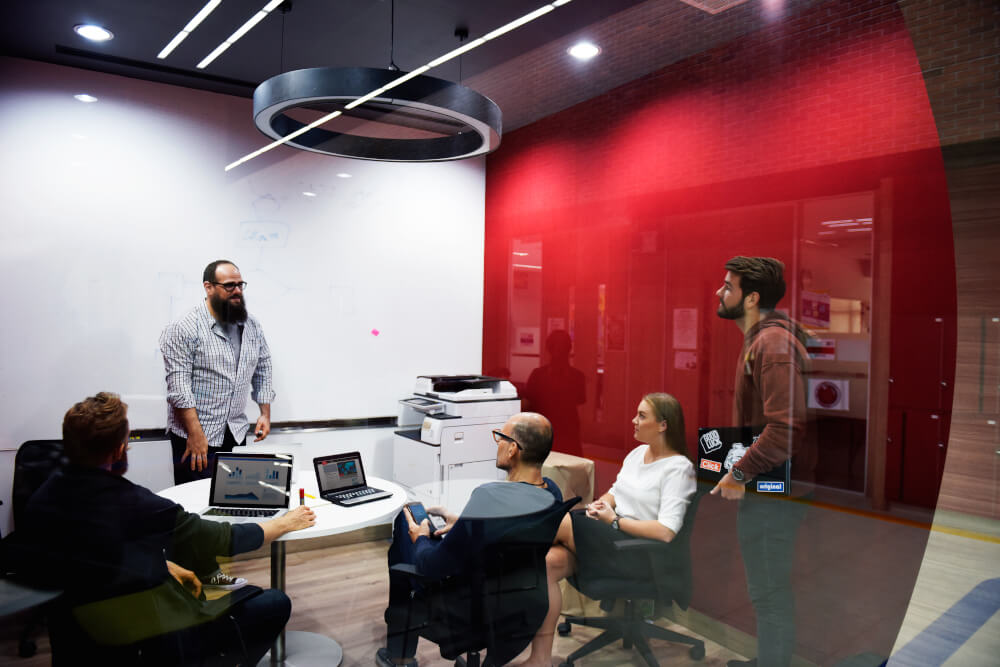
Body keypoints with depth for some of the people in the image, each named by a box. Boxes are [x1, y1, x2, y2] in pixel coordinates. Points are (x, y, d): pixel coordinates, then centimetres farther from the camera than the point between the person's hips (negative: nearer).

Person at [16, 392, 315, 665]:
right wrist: (285, 523, 1)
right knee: (275, 603, 6)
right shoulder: (137, 506, -27)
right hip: (146, 642, -7)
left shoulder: (42, 498, -7)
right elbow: (230, 540, -15)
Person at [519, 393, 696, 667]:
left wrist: (615, 520, -15)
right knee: (547, 562, -19)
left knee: (561, 520, -24)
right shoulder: (638, 452, 15)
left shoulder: (678, 468, -11)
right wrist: (600, 504, -1)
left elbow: (666, 531, -20)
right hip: (610, 538, 7)